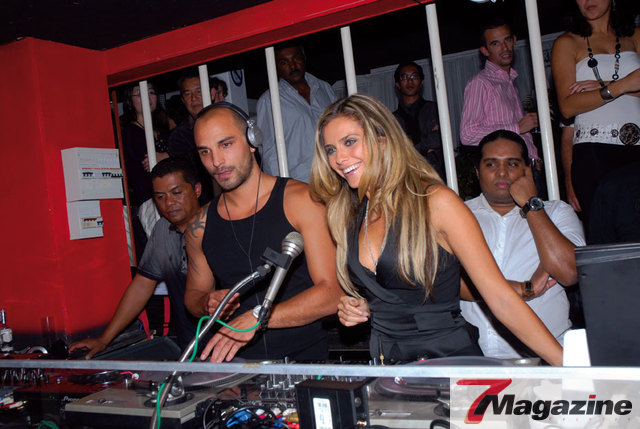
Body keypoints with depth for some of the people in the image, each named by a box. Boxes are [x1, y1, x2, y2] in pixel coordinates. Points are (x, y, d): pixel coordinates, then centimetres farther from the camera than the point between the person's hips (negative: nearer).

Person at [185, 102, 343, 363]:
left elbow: (332, 293, -11)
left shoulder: (300, 200, -5)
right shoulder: (201, 224, 8)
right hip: (235, 365, 3)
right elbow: (194, 293, 22)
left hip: (304, 357, -3)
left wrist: (255, 318, -19)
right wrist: (207, 304, -2)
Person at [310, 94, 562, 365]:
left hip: (450, 359, -3)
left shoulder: (435, 201, -10)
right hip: (385, 364, 4)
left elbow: (501, 298, -10)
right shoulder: (349, 216, 6)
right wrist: (362, 309, 1)